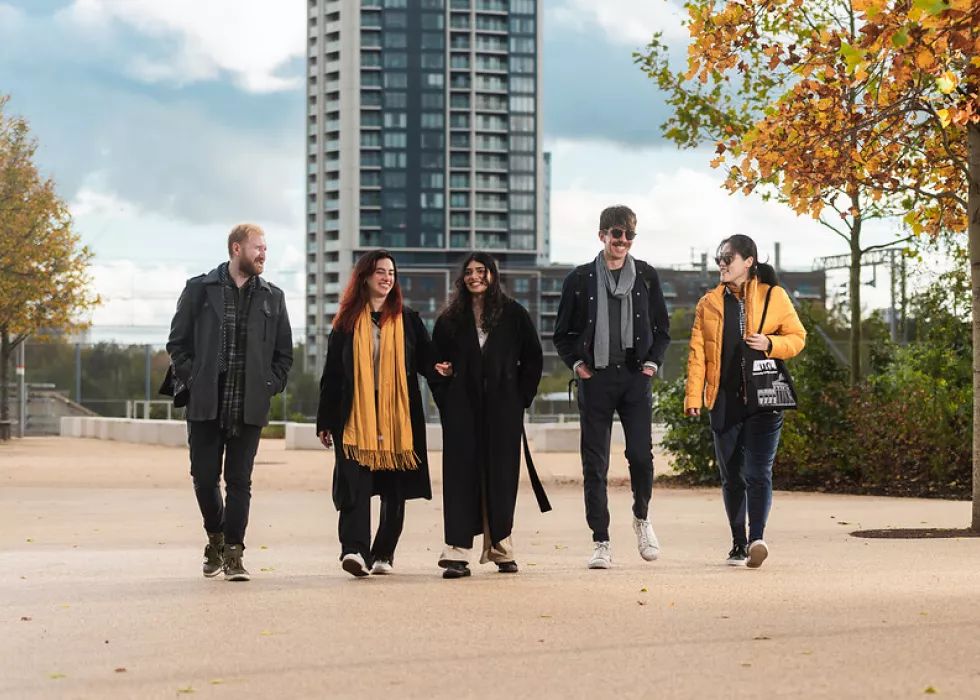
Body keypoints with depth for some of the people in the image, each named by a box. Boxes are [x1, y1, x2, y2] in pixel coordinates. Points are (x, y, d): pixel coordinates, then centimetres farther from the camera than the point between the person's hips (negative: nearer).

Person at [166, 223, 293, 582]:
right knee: (204, 478, 4)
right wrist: (192, 381, -4)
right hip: (206, 404, -1)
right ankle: (216, 538, 26)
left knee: (239, 481, -1)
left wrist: (269, 387, 2)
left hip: (249, 406, 1)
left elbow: (284, 353, 14)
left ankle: (233, 553, 2)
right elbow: (177, 343, 5)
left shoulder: (272, 297, 10)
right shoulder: (199, 289, 3)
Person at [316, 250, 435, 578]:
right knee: (355, 484, -15)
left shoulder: (407, 320, 11)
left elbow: (426, 360, 7)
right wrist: (325, 421, 6)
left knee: (395, 489, 4)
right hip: (355, 416, -1)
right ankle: (354, 549, -25)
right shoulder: (348, 321, 8)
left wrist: (439, 369, -18)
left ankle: (383, 554, 13)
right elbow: (332, 373, 9)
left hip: (398, 416, 2)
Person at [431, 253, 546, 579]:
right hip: (462, 408, 0)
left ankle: (501, 548, 13)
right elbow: (436, 361, 14)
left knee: (502, 475, 2)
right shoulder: (450, 318, 9)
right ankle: (458, 553, -8)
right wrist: (444, 397, 1)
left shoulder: (513, 314, 6)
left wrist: (521, 398, 2)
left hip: (502, 409, 0)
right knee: (461, 475, -5)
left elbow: (532, 358, 8)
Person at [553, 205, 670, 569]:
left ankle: (641, 518, 19)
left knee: (641, 455, -9)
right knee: (595, 464, -1)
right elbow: (563, 333, 11)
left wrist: (652, 362, 3)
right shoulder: (581, 279, 4)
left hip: (635, 376, 1)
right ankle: (601, 542, 5)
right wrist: (577, 363, -2)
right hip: (596, 379, -1)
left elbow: (662, 328, 16)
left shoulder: (646, 276, 8)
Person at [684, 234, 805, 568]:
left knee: (757, 471, -14)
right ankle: (738, 544, 15)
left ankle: (756, 539, -22)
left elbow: (797, 337, 6)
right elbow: (697, 351, 6)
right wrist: (693, 395, -3)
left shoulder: (774, 296, 4)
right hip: (724, 400, 3)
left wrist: (770, 344, -14)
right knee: (731, 476, 7)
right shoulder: (709, 303, 12)